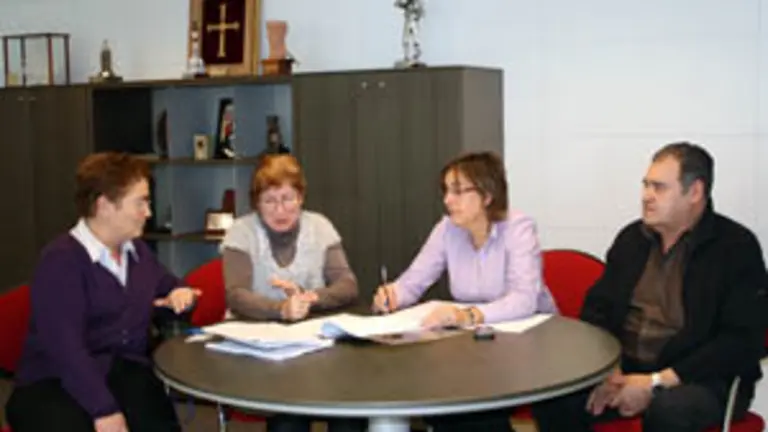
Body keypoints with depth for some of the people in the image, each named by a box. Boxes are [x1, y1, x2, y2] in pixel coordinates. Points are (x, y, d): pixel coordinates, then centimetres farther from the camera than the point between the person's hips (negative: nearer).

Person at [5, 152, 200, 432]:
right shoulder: (60, 261, -8)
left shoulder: (137, 251, 17)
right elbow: (65, 347, -19)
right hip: (56, 382, -5)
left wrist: (180, 293, 12)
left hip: (125, 371, 5)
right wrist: (104, 409, -27)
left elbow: (168, 286, 37)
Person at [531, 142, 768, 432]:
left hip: (703, 378, -4)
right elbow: (597, 308, 13)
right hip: (625, 369, 5)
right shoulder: (632, 237, 10)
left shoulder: (737, 247, -5)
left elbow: (742, 340, -13)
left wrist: (657, 382, -19)